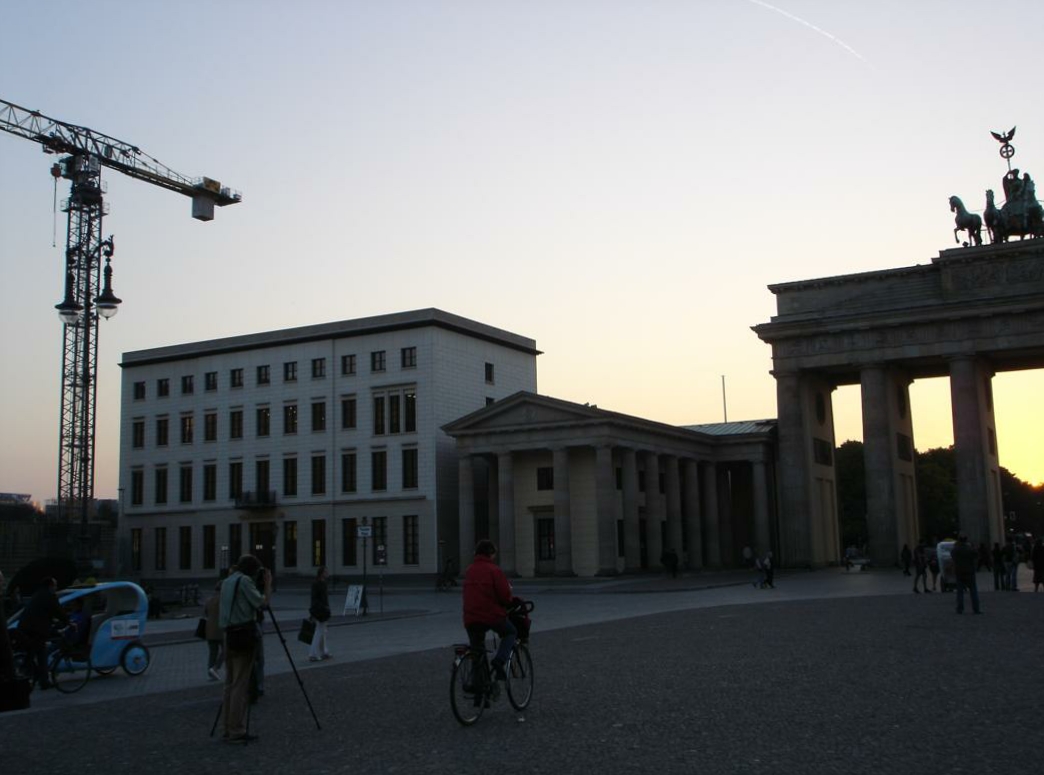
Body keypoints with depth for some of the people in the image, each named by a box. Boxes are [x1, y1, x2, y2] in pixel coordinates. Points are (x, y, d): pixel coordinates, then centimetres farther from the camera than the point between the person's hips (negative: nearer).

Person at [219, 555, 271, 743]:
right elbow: (261, 603, -9)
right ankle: (237, 731, -6)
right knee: (241, 685, -7)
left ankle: (229, 728, 13)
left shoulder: (227, 582, 17)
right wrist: (267, 584, 2)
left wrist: (259, 585, 22)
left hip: (229, 635, 8)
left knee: (230, 684, 11)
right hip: (244, 635, -8)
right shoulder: (244, 580, -8)